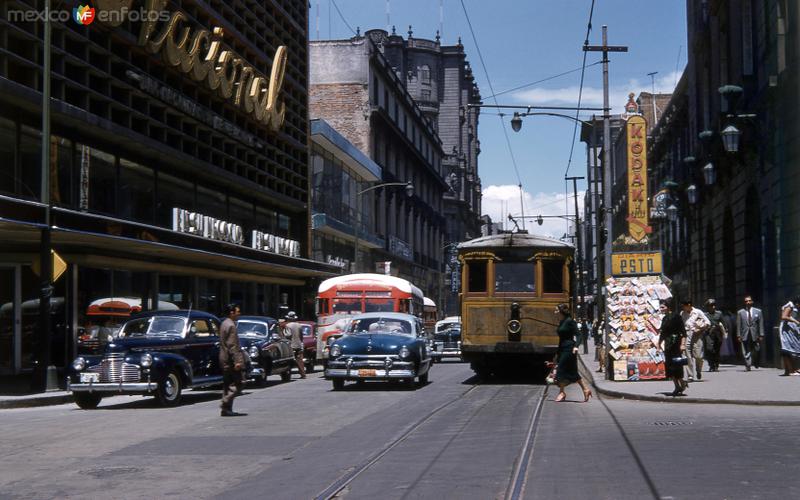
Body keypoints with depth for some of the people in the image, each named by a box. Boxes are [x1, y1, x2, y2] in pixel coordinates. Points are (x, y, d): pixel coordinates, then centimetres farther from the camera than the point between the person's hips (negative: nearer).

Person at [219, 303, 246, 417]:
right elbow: (232, 345, -21)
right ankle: (225, 404, -14)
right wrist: (237, 361, -23)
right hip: (230, 360, -10)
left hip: (224, 360, 10)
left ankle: (226, 409, 13)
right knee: (237, 385, -7)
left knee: (228, 384, 12)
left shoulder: (224, 324, 15)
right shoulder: (230, 326, -15)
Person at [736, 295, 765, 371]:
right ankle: (747, 366, -2)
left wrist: (761, 335, -1)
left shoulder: (758, 311, 7)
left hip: (755, 335, 1)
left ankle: (755, 364, 26)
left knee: (756, 351, 4)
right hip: (745, 335, -1)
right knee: (746, 352, -5)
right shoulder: (740, 312, 5)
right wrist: (738, 335, -2)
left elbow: (761, 324, 5)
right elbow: (738, 325, 5)